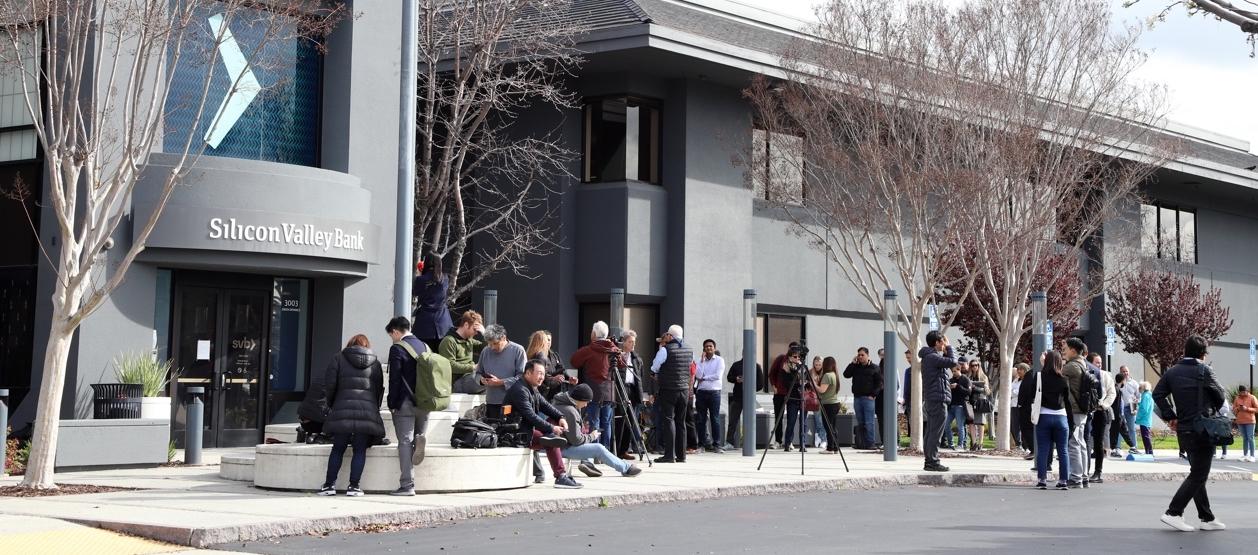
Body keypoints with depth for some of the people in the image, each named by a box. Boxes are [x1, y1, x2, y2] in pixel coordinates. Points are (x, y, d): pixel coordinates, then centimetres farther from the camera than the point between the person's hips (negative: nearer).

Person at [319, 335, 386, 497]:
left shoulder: (339, 358, 11)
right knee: (360, 450, 4)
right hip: (368, 411, 1)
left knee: (338, 449, 7)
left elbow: (329, 384, 4)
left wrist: (331, 405, 16)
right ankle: (353, 486, -1)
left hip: (343, 410, -1)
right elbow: (380, 389, 16)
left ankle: (329, 485, 7)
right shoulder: (375, 363, 16)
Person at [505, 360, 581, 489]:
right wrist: (551, 428, -21)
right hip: (518, 433, -11)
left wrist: (560, 417, -1)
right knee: (551, 439, -22)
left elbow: (545, 405, 18)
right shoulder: (519, 390, -18)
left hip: (527, 429, 11)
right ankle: (560, 477, -20)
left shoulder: (532, 388, 16)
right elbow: (530, 416, -24)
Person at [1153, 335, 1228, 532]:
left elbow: (1158, 394, 0)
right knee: (1198, 475, -2)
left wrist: (1170, 416, 5)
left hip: (1183, 430, 7)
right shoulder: (1204, 371, -10)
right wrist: (1213, 409, 18)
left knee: (1197, 473, 14)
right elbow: (1221, 397, -3)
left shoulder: (1172, 372, 6)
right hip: (1202, 430, -7)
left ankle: (1207, 518, 18)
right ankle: (1173, 513, -10)